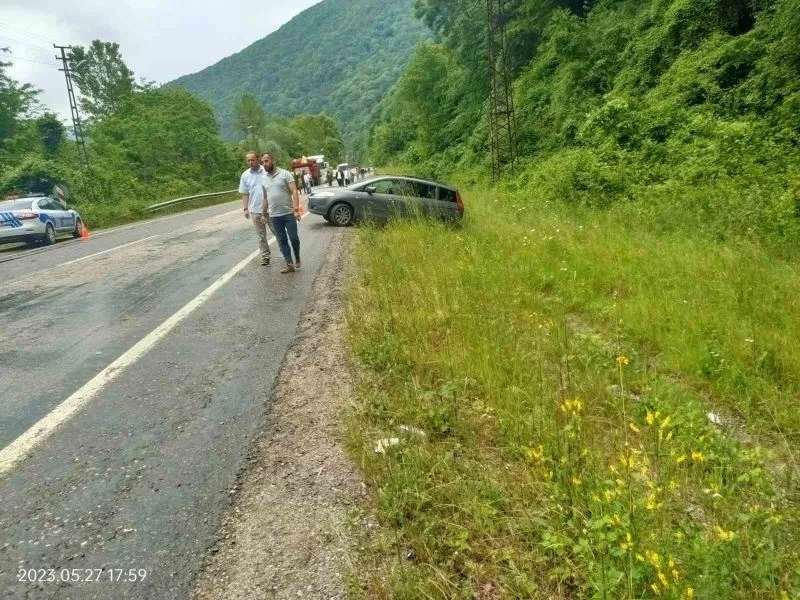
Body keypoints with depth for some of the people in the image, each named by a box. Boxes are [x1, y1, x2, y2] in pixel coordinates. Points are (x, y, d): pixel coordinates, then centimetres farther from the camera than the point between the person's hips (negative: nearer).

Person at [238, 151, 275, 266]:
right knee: (261, 235, 8)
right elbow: (244, 194, 9)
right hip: (255, 210, 3)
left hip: (270, 208, -2)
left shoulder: (267, 171, -4)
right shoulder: (245, 175, 5)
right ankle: (265, 256, 18)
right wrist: (245, 209, 1)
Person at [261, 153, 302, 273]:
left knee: (293, 238, -3)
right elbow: (264, 197, 16)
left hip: (289, 213, -4)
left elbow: (294, 192, -9)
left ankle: (297, 259, 21)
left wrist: (296, 209, -18)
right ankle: (290, 264, 7)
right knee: (282, 240, 4)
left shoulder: (285, 174, -4)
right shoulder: (263, 178, 10)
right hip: (274, 215, 4)